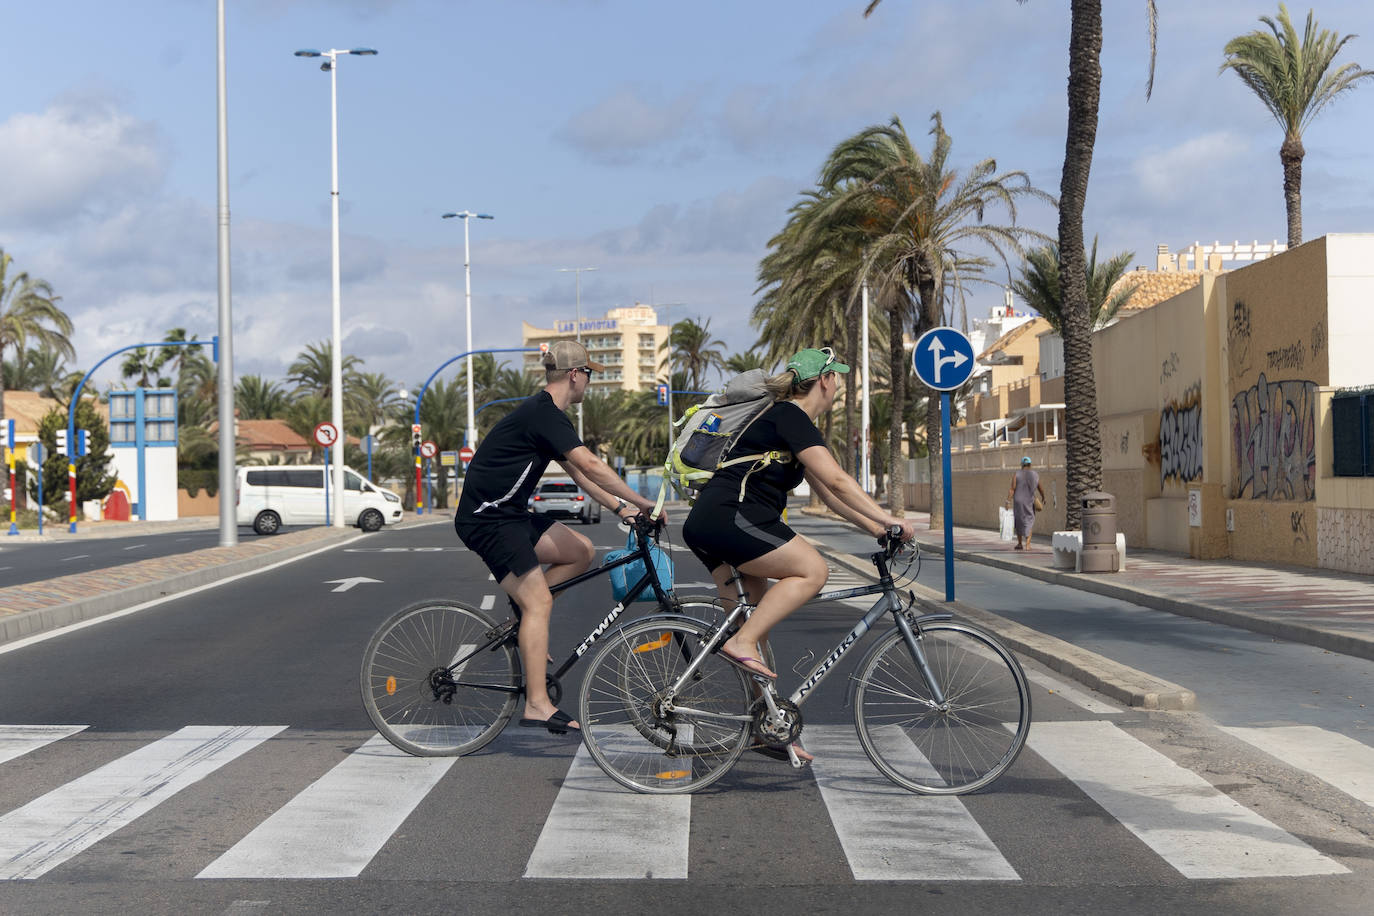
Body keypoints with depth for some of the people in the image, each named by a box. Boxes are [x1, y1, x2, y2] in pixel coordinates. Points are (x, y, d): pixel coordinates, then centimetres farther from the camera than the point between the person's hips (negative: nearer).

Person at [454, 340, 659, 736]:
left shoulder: (547, 415, 15)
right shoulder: (543, 413, -17)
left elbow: (578, 473, 17)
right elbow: (591, 465, -26)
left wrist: (620, 506, 8)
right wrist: (643, 503, -22)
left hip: (509, 514, 10)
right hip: (486, 519, -10)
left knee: (582, 552, 6)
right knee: (539, 601, -14)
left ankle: (523, 608, 10)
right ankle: (537, 705, -14)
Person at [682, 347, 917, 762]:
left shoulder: (794, 423, 22)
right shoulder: (788, 416, -9)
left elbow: (827, 492, 23)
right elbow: (836, 479, -18)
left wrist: (875, 527, 17)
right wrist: (888, 518, -18)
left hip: (710, 525, 10)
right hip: (726, 517, -10)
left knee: (754, 624, 10)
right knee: (812, 570, -15)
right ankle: (741, 642, -17)